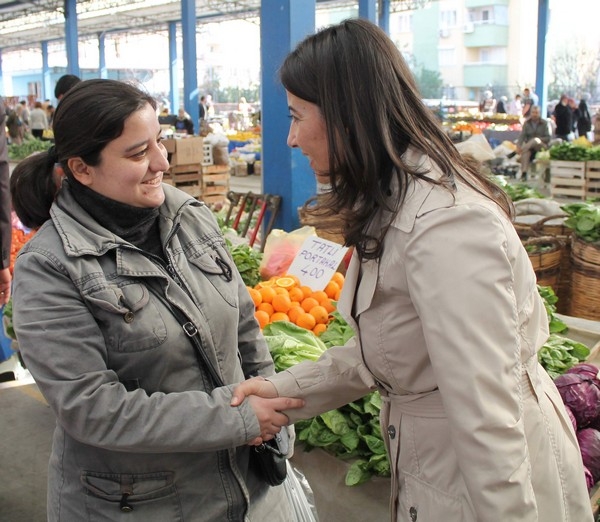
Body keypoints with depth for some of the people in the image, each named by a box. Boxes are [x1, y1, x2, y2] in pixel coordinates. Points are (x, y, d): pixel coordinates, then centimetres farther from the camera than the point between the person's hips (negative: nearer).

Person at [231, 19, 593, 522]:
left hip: (499, 481, -9)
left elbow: (486, 415, -29)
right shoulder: (394, 205, 4)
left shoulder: (444, 225, -29)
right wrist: (285, 390, 1)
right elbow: (378, 353, 7)